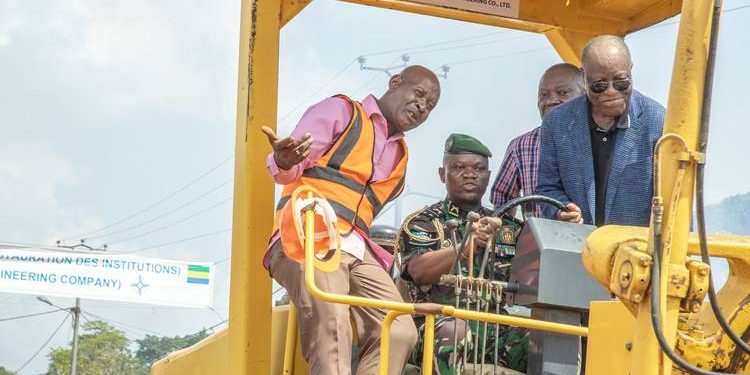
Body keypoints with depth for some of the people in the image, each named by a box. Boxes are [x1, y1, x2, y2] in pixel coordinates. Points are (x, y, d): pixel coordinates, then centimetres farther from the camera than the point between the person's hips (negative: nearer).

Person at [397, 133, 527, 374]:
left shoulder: (509, 228, 25)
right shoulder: (421, 223, 12)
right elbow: (420, 270, -9)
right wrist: (468, 247, -26)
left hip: (501, 326, 3)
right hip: (441, 321, -3)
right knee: (454, 333, -38)